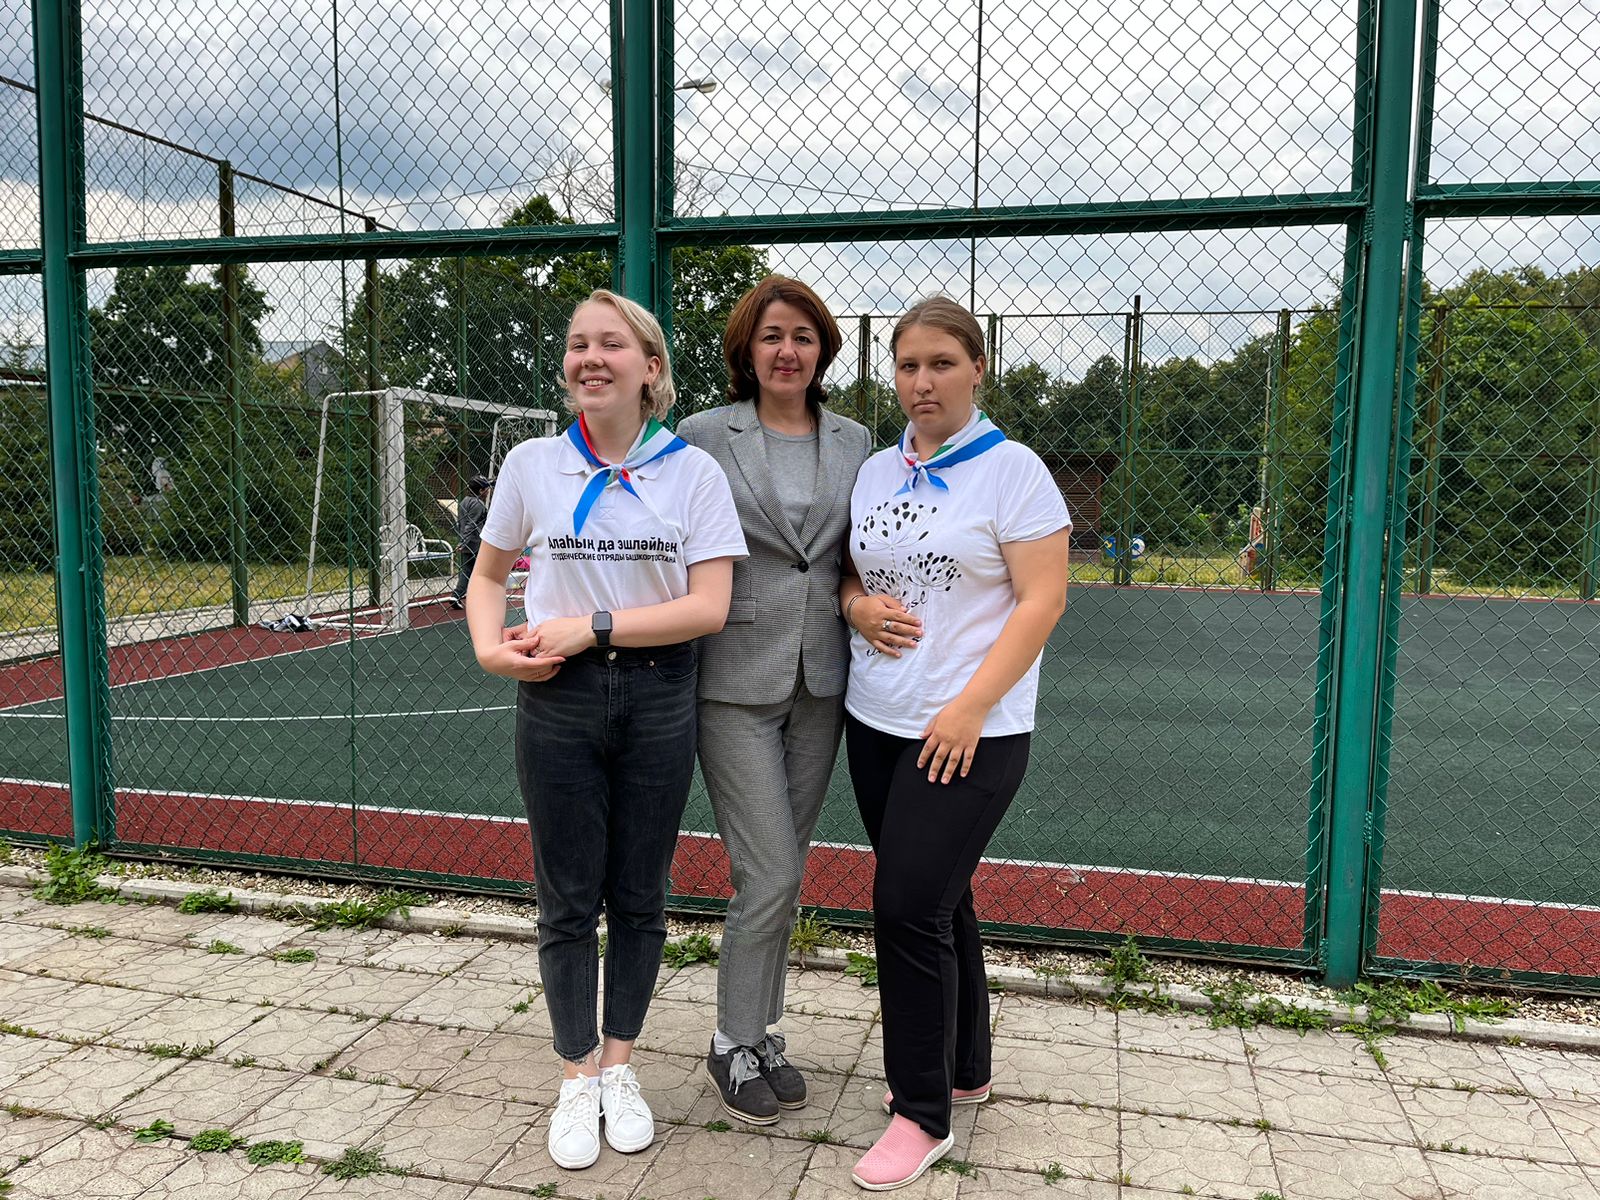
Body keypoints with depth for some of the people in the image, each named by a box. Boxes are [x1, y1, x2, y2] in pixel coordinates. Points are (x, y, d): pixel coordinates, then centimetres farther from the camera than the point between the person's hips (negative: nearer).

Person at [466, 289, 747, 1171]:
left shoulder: (693, 471, -4)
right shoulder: (531, 464, 0)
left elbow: (709, 607, -11)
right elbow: (487, 576, 12)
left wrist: (592, 626, -17)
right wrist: (492, 648, -8)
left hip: (658, 701, 0)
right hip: (558, 701, 1)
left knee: (638, 897, 12)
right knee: (568, 901, 9)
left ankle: (619, 1069, 31)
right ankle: (576, 1080, 27)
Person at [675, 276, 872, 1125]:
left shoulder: (854, 442, 8)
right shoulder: (703, 436, -3)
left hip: (820, 681, 4)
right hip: (736, 680, -4)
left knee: (784, 872, 13)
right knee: (770, 876, -4)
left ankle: (763, 1032, 31)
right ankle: (734, 1045, 18)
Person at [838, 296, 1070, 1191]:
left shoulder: (1011, 470, -7)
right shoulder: (875, 472, 11)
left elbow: (1043, 600, -13)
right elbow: (849, 576, 19)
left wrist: (968, 709, -19)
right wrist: (856, 605, -6)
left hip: (970, 733, -6)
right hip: (876, 723, 6)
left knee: (910, 906, -8)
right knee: (938, 901, 16)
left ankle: (924, 1114, 9)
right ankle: (964, 1069, 34)